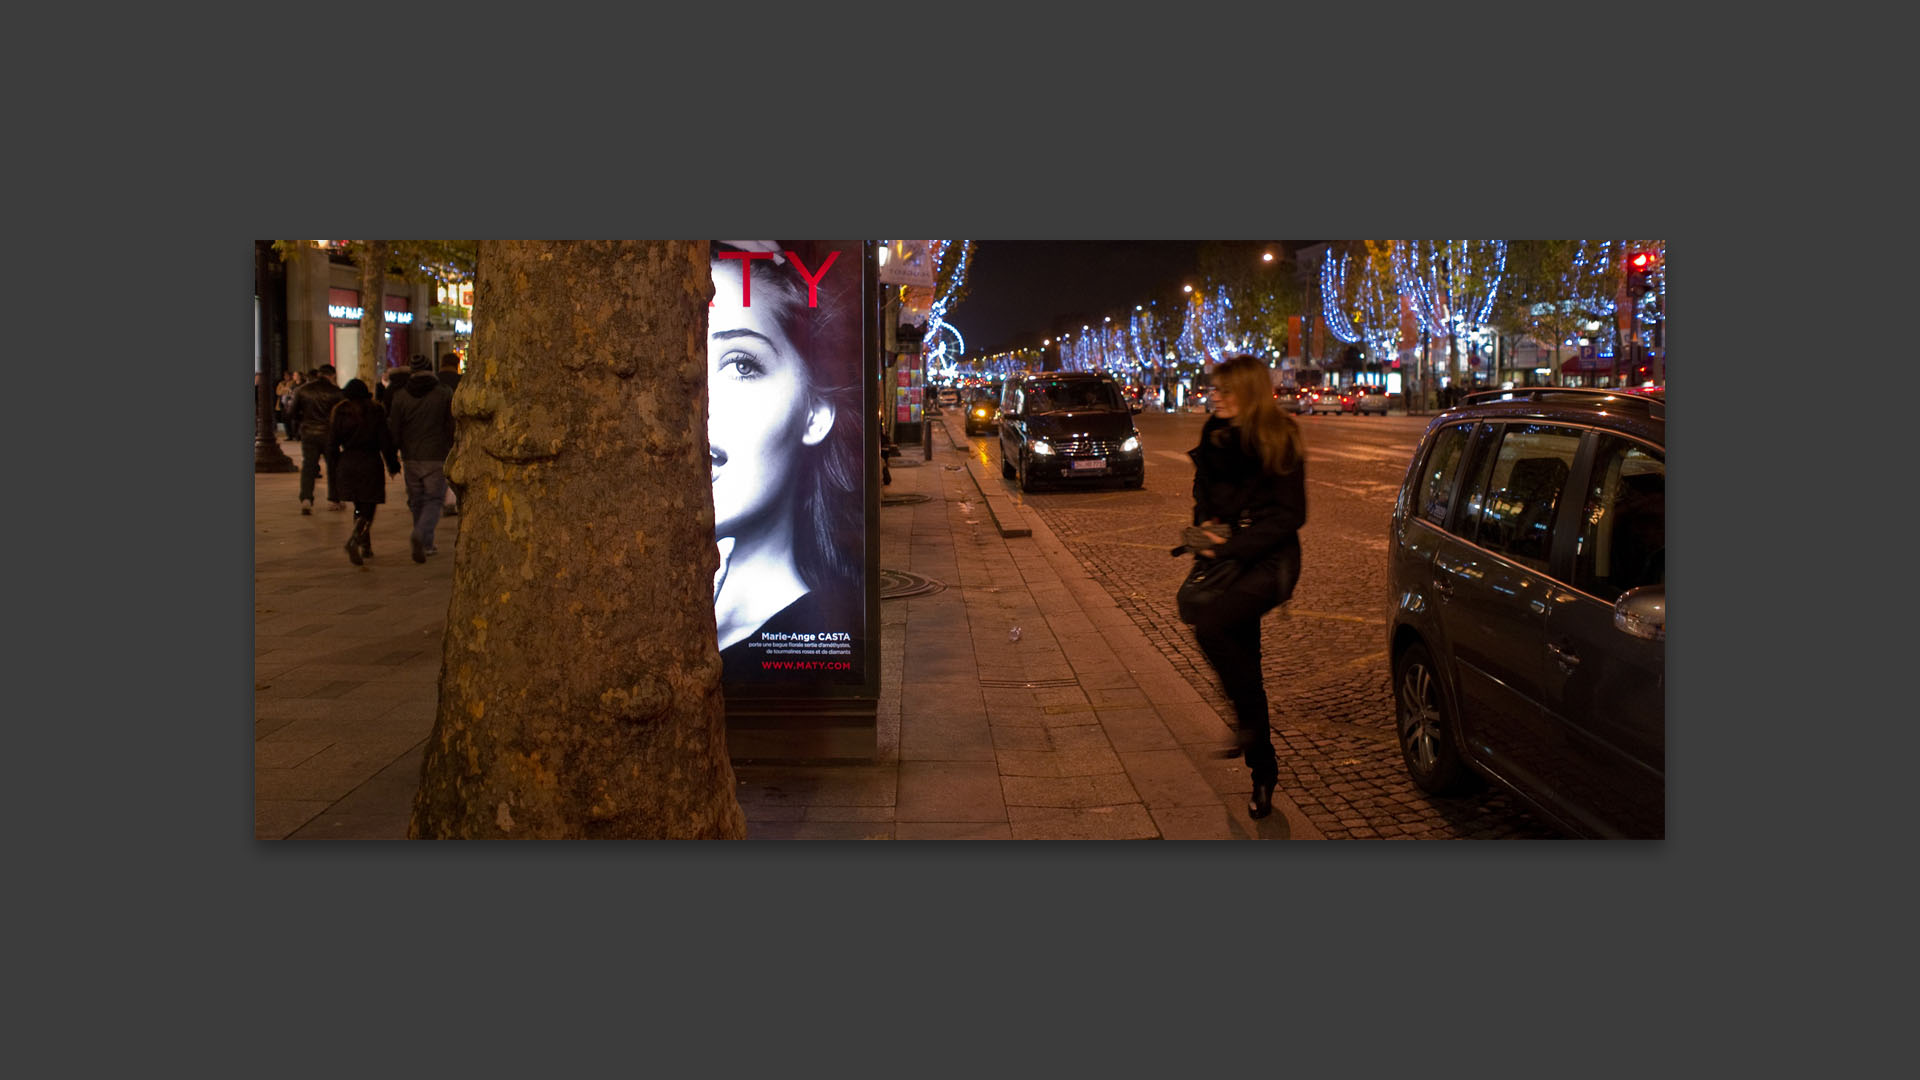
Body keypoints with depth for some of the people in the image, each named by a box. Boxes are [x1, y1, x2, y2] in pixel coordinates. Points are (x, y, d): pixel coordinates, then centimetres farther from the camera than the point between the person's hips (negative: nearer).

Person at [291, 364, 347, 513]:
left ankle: (306, 499, -13)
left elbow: (293, 413, 4)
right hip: (329, 434, -2)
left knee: (308, 467, 4)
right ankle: (333, 500, 17)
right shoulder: (335, 391, -6)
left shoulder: (302, 390, 2)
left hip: (308, 433, 2)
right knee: (333, 467, 12)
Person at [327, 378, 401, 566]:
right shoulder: (375, 412, -5)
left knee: (359, 507, 17)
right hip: (370, 464, -3)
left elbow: (332, 443, 4)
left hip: (347, 464, 3)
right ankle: (354, 540, -24)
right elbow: (385, 441, -5)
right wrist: (393, 465, 4)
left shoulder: (339, 413, 1)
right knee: (368, 508, 0)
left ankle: (365, 546, 18)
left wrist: (333, 469, 13)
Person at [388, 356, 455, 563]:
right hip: (436, 457, -2)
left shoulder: (400, 396, 1)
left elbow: (394, 429, 2)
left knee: (417, 501, 14)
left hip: (411, 458, 2)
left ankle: (426, 544, 21)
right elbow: (452, 428, -1)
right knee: (434, 500, 3)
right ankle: (420, 535, -21)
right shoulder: (445, 394, -4)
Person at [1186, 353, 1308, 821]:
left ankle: (1250, 721, -7)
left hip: (1270, 561, -7)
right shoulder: (1215, 433, 5)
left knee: (1212, 626, -28)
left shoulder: (1279, 441, -13)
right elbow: (1203, 485, 20)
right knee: (1242, 654, 8)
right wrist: (1207, 522, 0)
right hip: (1230, 556, 7)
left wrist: (1232, 547, -19)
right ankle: (1263, 773, 20)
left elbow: (1288, 515, -14)